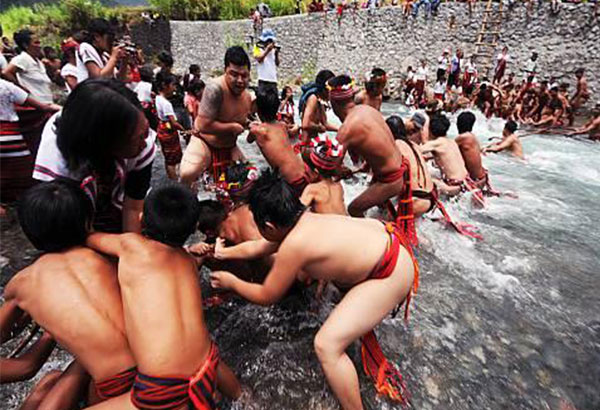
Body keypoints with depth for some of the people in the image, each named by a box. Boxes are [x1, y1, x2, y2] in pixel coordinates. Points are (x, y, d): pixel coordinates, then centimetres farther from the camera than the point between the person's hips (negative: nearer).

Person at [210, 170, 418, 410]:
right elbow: (259, 247, 16)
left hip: (392, 274, -9)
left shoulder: (293, 245, -24)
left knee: (326, 345, -11)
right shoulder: (304, 220, -1)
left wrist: (231, 282, 7)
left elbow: (267, 297, -7)